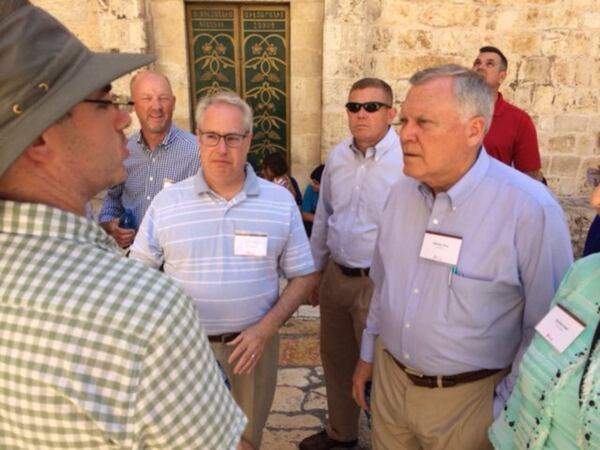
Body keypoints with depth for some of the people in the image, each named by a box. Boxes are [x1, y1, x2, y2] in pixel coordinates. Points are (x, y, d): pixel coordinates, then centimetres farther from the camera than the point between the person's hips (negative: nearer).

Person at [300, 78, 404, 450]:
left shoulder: (407, 160, -16)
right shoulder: (337, 156, 5)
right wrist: (314, 271, 17)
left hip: (381, 282, -6)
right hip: (336, 276, 7)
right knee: (336, 359, 22)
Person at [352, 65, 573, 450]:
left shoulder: (531, 209, -23)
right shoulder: (401, 192, -3)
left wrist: (504, 412, -10)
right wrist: (368, 353, 14)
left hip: (467, 398, -5)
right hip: (389, 378, 5)